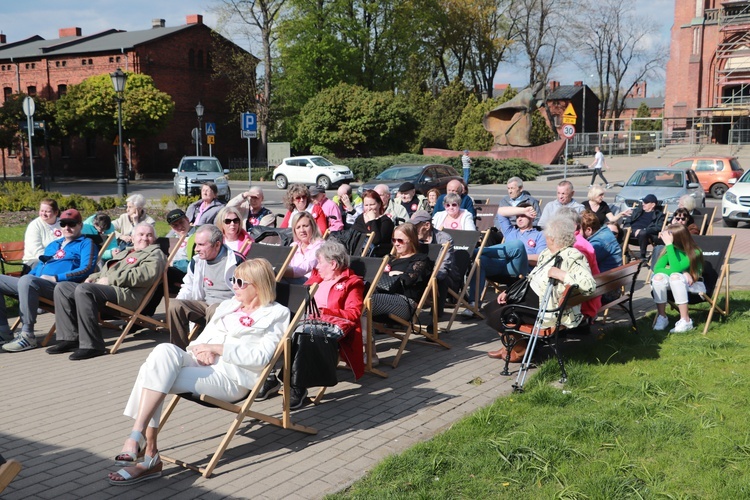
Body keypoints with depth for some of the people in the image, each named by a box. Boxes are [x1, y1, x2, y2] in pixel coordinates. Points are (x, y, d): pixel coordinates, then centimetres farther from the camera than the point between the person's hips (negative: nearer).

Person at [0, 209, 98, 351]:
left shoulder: (86, 243, 8)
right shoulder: (53, 245, 32)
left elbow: (86, 269, -8)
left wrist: (56, 278, -16)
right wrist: (28, 275, 9)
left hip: (60, 286, -8)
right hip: (34, 284, 8)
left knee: (27, 280, -37)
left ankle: (27, 335, -32)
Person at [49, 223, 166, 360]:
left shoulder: (155, 253, 7)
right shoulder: (124, 252, 35)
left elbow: (146, 275, -12)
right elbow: (105, 272, 39)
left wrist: (110, 279, -13)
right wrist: (93, 277, 13)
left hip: (126, 293, -9)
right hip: (102, 287, 9)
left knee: (83, 289, -32)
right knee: (62, 287, -2)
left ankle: (91, 345, -31)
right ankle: (70, 338, -5)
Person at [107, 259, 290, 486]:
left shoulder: (276, 314, 5)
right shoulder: (229, 305, 27)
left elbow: (261, 357, -8)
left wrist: (217, 348, -11)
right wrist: (201, 350, -2)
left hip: (232, 377, -6)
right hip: (203, 365, 7)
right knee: (165, 350, -27)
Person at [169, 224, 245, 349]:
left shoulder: (236, 261, -9)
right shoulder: (197, 261, 10)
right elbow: (188, 288, 22)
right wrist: (178, 303, 2)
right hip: (205, 304, 6)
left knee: (214, 310, -39)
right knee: (174, 305, -15)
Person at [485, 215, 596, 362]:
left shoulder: (574, 257, -19)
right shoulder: (548, 254, 12)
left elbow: (589, 285, -33)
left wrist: (561, 274, -31)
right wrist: (509, 292, 12)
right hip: (529, 295, 11)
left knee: (497, 317, -15)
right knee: (492, 308, 9)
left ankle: (520, 349, 11)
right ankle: (511, 345, 22)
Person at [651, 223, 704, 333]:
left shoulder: (694, 253, -21)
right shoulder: (670, 250, -8)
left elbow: (675, 268, -35)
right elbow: (657, 269, -18)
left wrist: (669, 244, -36)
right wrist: (682, 272, -28)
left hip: (693, 285, -4)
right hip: (675, 284, 4)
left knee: (675, 276, -37)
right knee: (658, 277, -29)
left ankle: (685, 321, -33)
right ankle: (661, 316, -16)